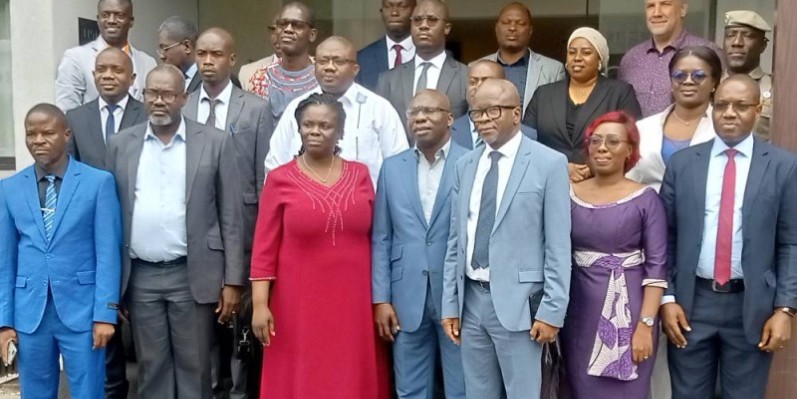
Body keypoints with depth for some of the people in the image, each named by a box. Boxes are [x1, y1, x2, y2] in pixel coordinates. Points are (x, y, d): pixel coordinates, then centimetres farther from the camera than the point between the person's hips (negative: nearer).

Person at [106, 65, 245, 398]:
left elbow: (230, 216, -2)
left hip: (193, 275, -2)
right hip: (140, 276, 2)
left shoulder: (215, 143, -1)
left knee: (194, 368, 6)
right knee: (151, 368, 11)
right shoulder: (121, 144, 6)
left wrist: (232, 280, -6)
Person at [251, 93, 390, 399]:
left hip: (354, 302, 2)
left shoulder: (360, 175, 4)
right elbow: (264, 248, -3)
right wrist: (260, 304, -8)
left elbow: (375, 239, 8)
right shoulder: (280, 179, -2)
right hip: (300, 304, -2)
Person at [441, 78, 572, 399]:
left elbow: (558, 246, -8)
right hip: (471, 299, 5)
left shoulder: (549, 163, -6)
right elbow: (456, 241, 10)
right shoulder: (464, 166, 9)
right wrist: (450, 303, 8)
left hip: (517, 301, -5)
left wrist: (551, 310, -11)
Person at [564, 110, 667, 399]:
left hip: (628, 314, -2)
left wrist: (645, 325, -13)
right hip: (579, 314, 3)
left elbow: (657, 267, -6)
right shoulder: (569, 196, 3)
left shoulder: (645, 199, -4)